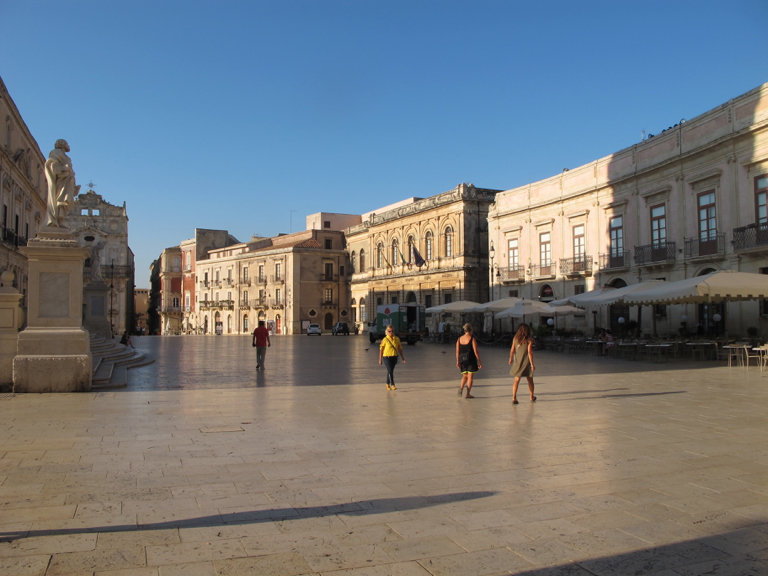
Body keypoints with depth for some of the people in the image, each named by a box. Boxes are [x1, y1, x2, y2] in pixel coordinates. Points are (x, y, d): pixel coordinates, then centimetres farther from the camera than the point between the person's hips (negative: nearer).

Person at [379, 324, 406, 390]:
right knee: (390, 371, -13)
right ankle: (392, 385, -13)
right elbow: (381, 349, -3)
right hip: (387, 357, -4)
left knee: (391, 371, 14)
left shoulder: (397, 339, 3)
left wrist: (402, 357, 8)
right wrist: (380, 359, -3)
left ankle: (387, 384, 29)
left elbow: (399, 349, 10)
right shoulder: (385, 340, -7)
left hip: (394, 357, 4)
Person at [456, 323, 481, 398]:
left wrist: (457, 361, 11)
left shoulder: (459, 339, 4)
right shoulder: (472, 339, -9)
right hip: (471, 360, -4)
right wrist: (479, 362, -6)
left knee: (464, 376, 15)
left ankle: (461, 387, -11)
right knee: (470, 377, 5)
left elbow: (457, 351, 3)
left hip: (462, 360, 4)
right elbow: (475, 352, -12)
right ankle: (468, 394, 7)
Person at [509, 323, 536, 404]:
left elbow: (512, 350, 3)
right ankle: (532, 397, 30)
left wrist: (511, 358, 19)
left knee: (516, 380, 1)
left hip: (517, 361, 2)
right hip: (526, 362, -2)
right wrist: (532, 364, -11)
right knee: (530, 380, 15)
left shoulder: (515, 338, 0)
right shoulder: (529, 339, -9)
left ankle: (514, 398, -12)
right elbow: (529, 352, -13)